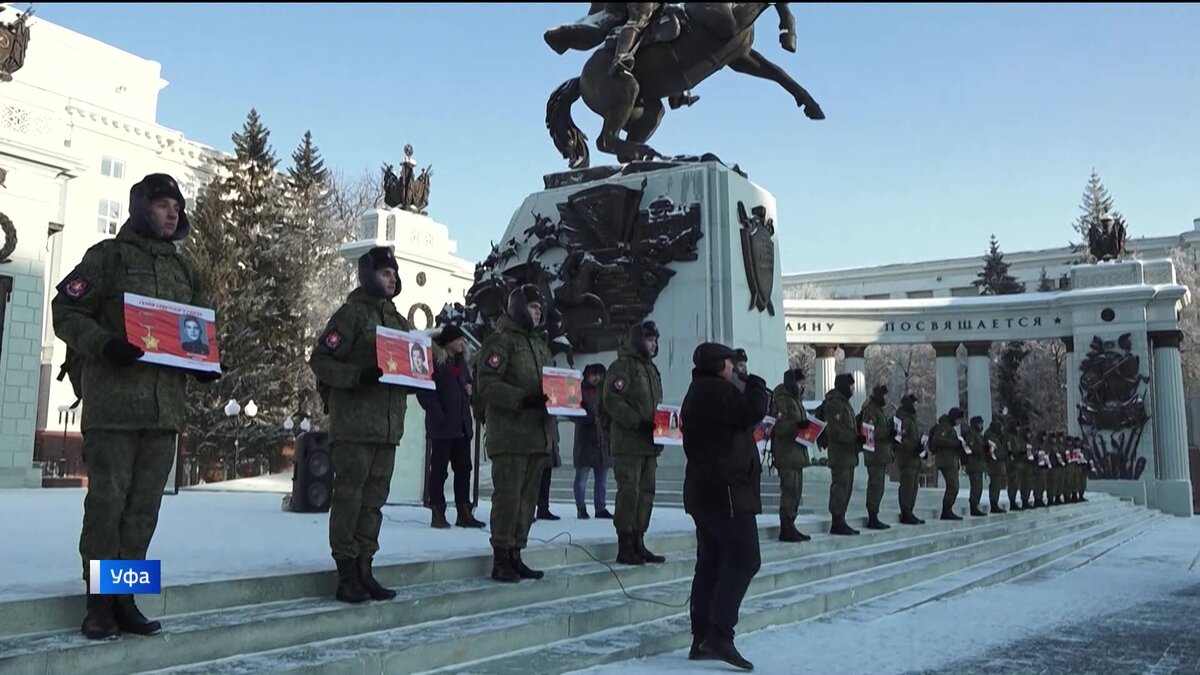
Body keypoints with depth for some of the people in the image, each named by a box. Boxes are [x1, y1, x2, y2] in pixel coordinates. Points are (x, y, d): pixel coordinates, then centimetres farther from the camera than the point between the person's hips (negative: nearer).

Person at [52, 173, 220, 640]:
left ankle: (124, 600, 15)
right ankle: (100, 604, 6)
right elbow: (66, 312, -3)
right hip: (114, 402, -5)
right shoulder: (109, 256, 2)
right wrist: (104, 344, -19)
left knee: (144, 506, 7)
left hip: (166, 404, 6)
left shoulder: (183, 269, 19)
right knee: (107, 501, -3)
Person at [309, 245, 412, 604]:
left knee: (374, 499, 9)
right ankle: (347, 575, 0)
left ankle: (363, 570, 15)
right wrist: (360, 376, -21)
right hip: (354, 423, -7)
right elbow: (320, 359, -9)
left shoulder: (398, 319, 20)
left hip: (388, 425, 7)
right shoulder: (352, 312, -3)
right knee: (349, 496, -5)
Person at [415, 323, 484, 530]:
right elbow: (424, 391, -13)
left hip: (462, 424, 8)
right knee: (439, 469, -1)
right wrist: (437, 413, -18)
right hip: (442, 425, -8)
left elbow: (468, 382, 27)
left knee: (463, 468, 7)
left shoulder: (460, 361, 17)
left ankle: (464, 512, 12)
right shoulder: (434, 360, -7)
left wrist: (469, 388, 4)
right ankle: (438, 514, 5)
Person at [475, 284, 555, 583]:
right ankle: (501, 560, 0)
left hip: (538, 433, 8)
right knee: (508, 496, -7)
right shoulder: (500, 341, -4)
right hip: (510, 435, -8)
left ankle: (515, 556, 17)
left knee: (528, 497, 10)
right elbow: (486, 384, -14)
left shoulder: (540, 344, 22)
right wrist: (522, 399, -25)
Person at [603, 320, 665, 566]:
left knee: (646, 492, 10)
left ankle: (638, 544, 17)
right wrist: (638, 422, -22)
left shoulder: (651, 369, 21)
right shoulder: (622, 366, -6)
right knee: (629, 492, -8)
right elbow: (612, 401, -17)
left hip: (649, 443, 9)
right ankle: (624, 547, -3)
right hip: (628, 442, -9)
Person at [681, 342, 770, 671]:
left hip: (704, 489, 11)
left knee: (711, 563, 10)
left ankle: (702, 639, 11)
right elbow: (753, 411, -18)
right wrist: (754, 384, 0)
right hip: (727, 490, -11)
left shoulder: (697, 393, 21)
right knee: (743, 560, -12)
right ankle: (720, 636, -19)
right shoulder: (717, 390, -12)